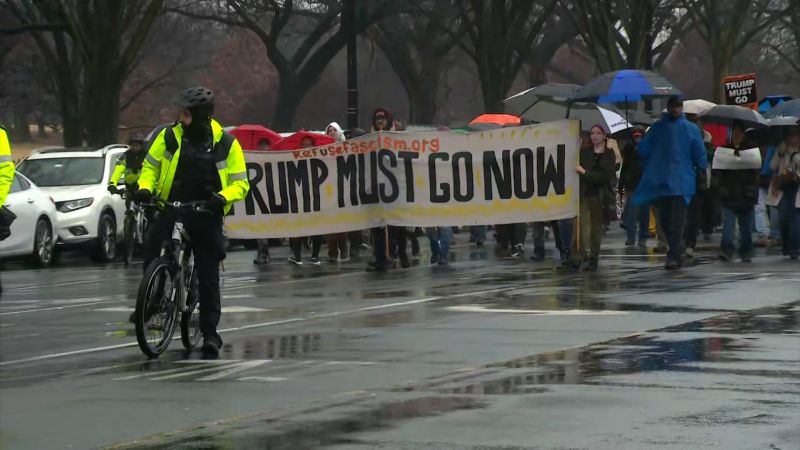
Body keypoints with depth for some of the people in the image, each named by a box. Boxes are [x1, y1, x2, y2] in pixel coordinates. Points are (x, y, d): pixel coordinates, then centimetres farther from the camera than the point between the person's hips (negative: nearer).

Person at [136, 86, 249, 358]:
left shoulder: (226, 144, -4)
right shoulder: (170, 136, -1)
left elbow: (240, 183, -2)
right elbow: (150, 165, 11)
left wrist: (222, 198, -22)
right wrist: (144, 188, -9)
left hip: (206, 214, -1)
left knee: (208, 275, 2)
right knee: (152, 247, -21)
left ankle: (210, 333, 10)